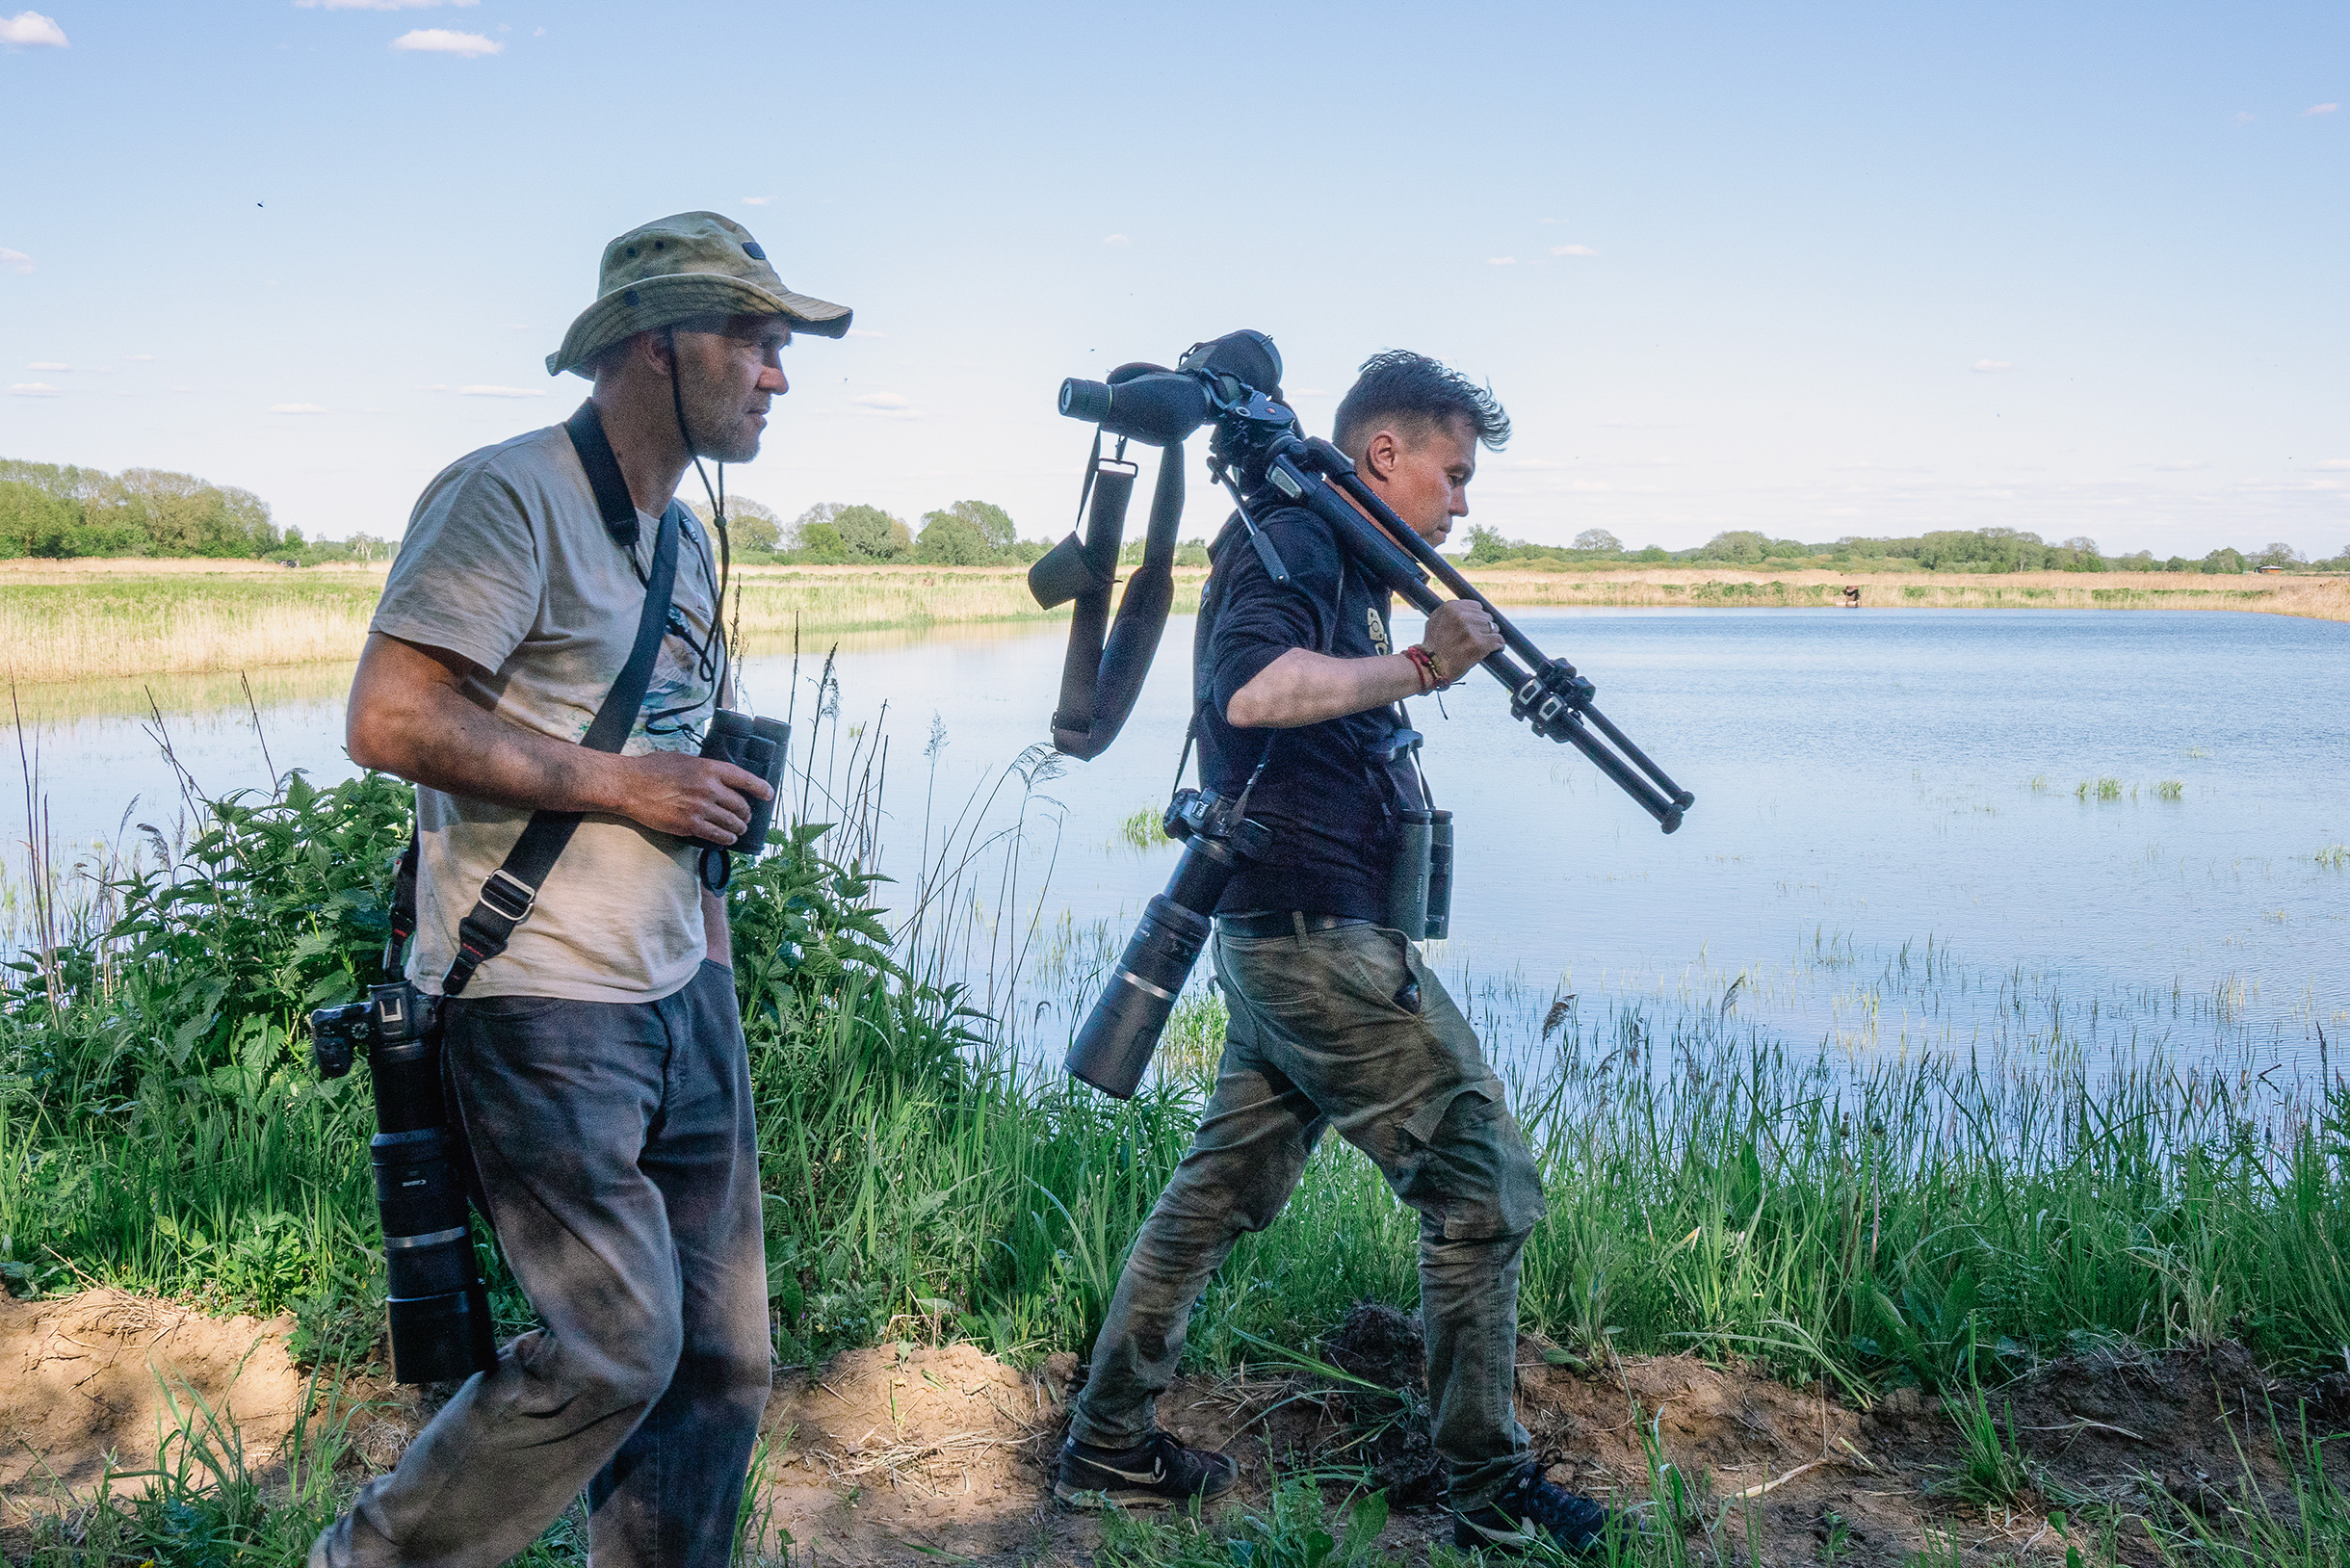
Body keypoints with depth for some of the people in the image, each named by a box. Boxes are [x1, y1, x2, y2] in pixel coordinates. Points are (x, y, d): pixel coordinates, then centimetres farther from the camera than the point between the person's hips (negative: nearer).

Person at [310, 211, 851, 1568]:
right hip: (541, 1005, -8)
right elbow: (390, 722, -19)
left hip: (685, 1001, 8)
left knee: (725, 1355, 8)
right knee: (618, 1346, -8)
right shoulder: (511, 497, -10)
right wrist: (616, 784, -14)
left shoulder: (687, 538, 18)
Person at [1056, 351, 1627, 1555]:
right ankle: (1491, 1490, 11)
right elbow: (1250, 688, -31)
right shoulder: (1293, 540, -13)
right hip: (1318, 931, -10)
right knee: (1484, 1182, -1)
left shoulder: (1333, 553, 17)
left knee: (1222, 1189, 15)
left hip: (1282, 938, 10)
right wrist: (1416, 667, -24)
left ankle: (1108, 1445, 24)